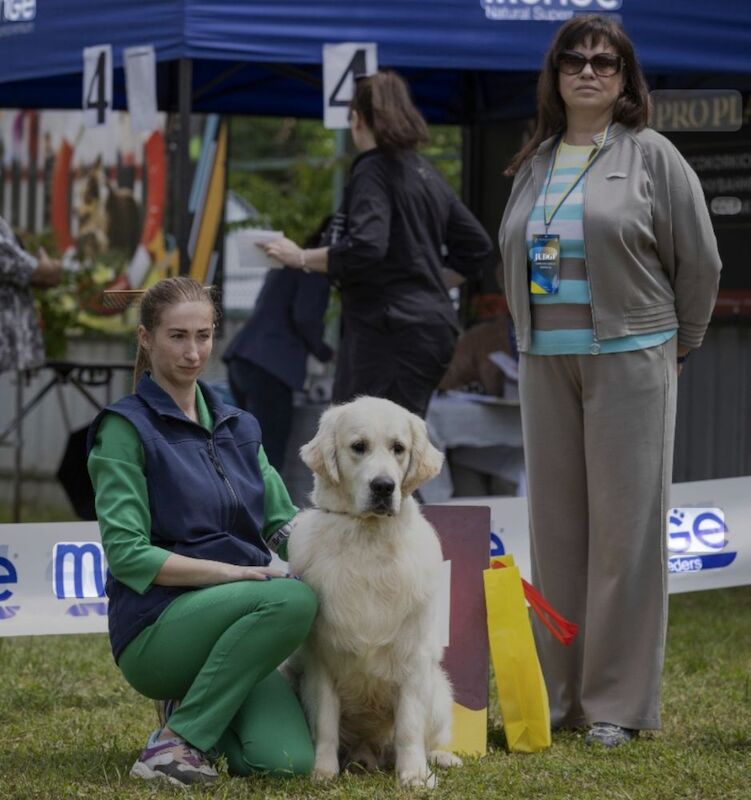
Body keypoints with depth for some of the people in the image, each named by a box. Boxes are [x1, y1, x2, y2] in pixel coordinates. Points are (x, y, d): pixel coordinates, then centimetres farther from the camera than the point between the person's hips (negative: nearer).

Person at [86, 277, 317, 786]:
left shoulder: (238, 425, 16)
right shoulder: (125, 428, -4)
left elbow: (283, 522, 11)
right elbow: (127, 554, -12)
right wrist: (230, 572, -20)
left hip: (237, 622, 5)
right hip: (156, 626, -5)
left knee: (290, 761, -21)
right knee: (293, 599, -32)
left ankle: (195, 704, 11)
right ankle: (178, 740, -17)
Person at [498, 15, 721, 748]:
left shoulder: (652, 157, -2)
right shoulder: (534, 164, 14)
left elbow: (699, 263, 0)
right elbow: (510, 260, 19)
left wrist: (674, 344, 6)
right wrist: (532, 333, 11)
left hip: (628, 360, -5)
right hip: (545, 362, 5)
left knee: (625, 528, -4)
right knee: (556, 528, 7)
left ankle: (619, 701, 0)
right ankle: (560, 693, 14)